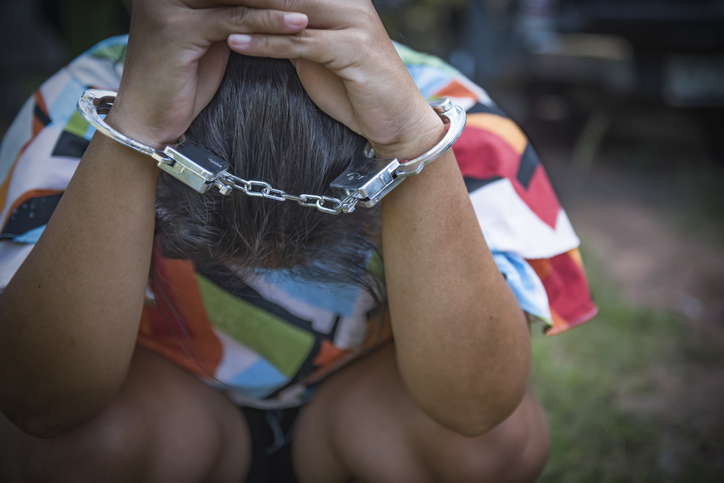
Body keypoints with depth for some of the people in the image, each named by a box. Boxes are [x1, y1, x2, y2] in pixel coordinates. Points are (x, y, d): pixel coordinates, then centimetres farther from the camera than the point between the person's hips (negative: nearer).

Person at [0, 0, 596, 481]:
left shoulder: (446, 115, -27)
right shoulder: (80, 107, -26)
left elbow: (475, 404, -38)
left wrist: (413, 136, -49)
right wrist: (133, 129, -48)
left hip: (355, 415, 1)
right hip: (176, 412, 1)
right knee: (77, 434, -31)